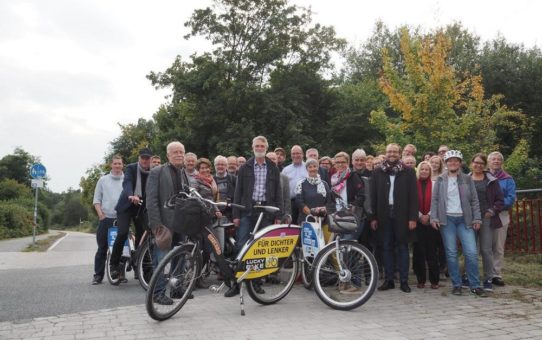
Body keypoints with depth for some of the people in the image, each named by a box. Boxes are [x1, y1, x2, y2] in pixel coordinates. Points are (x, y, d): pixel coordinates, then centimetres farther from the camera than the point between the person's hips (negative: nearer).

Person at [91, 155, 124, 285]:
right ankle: (98, 275, 11)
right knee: (102, 248, 4)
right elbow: (96, 199, 8)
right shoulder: (103, 180, 8)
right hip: (106, 219, 1)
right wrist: (100, 214, -3)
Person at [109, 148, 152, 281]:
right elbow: (127, 183, -26)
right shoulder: (131, 168, -9)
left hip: (142, 206, 3)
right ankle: (114, 264, -2)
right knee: (123, 233, -17)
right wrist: (131, 195, -45)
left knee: (142, 235, 1)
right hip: (126, 205, -3)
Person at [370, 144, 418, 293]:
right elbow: (373, 196, 5)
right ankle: (388, 280, 15)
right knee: (386, 248, 7)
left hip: (402, 215, -2)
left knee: (402, 248, 5)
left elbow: (413, 196, -2)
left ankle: (404, 281, 12)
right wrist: (373, 217, 0)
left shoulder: (408, 172, 2)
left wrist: (413, 217, -8)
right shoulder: (378, 172, 6)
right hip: (384, 215, 2)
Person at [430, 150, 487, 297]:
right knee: (451, 253, 0)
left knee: (471, 252, -7)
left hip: (464, 219, 1)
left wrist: (477, 218, 0)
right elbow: (435, 200, 4)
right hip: (447, 219, 0)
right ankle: (456, 285, 10)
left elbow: (474, 200, 7)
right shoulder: (440, 180, 6)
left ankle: (475, 285, 5)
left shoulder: (467, 179, 8)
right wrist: (434, 218, -5)